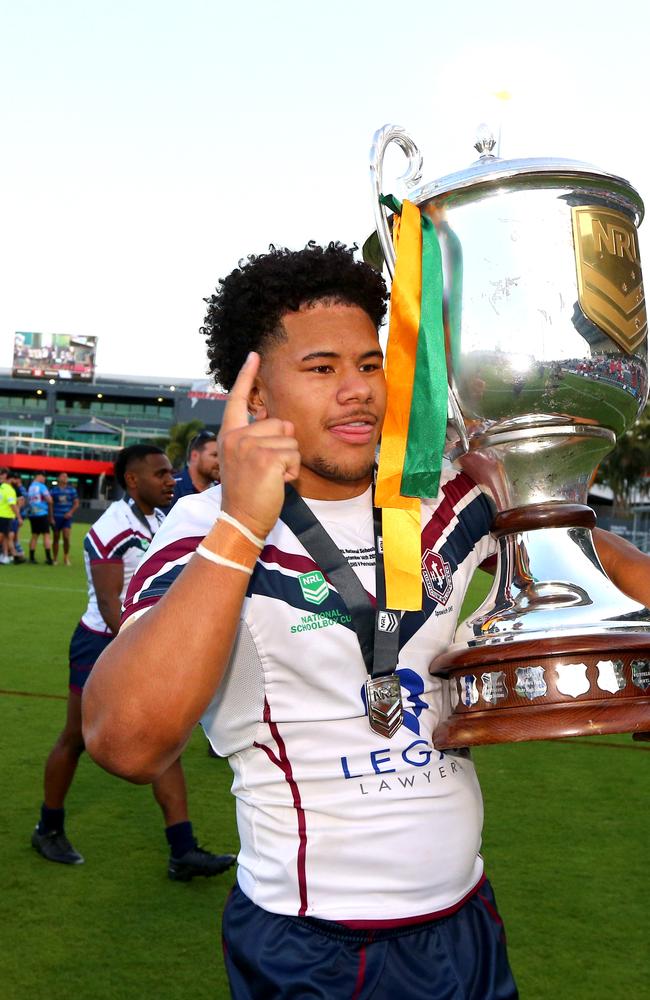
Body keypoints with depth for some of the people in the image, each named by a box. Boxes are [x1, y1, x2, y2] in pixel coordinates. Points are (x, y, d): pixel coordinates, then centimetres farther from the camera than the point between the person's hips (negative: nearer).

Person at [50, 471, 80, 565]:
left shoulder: (72, 490, 6)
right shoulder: (53, 490, 3)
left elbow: (76, 503, 7)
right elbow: (50, 504, 3)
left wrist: (71, 512, -9)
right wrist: (51, 517, -4)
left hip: (67, 517, 0)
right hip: (56, 517, 0)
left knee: (66, 537, -13)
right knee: (56, 538, 6)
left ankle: (66, 558, 2)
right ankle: (55, 559, 14)